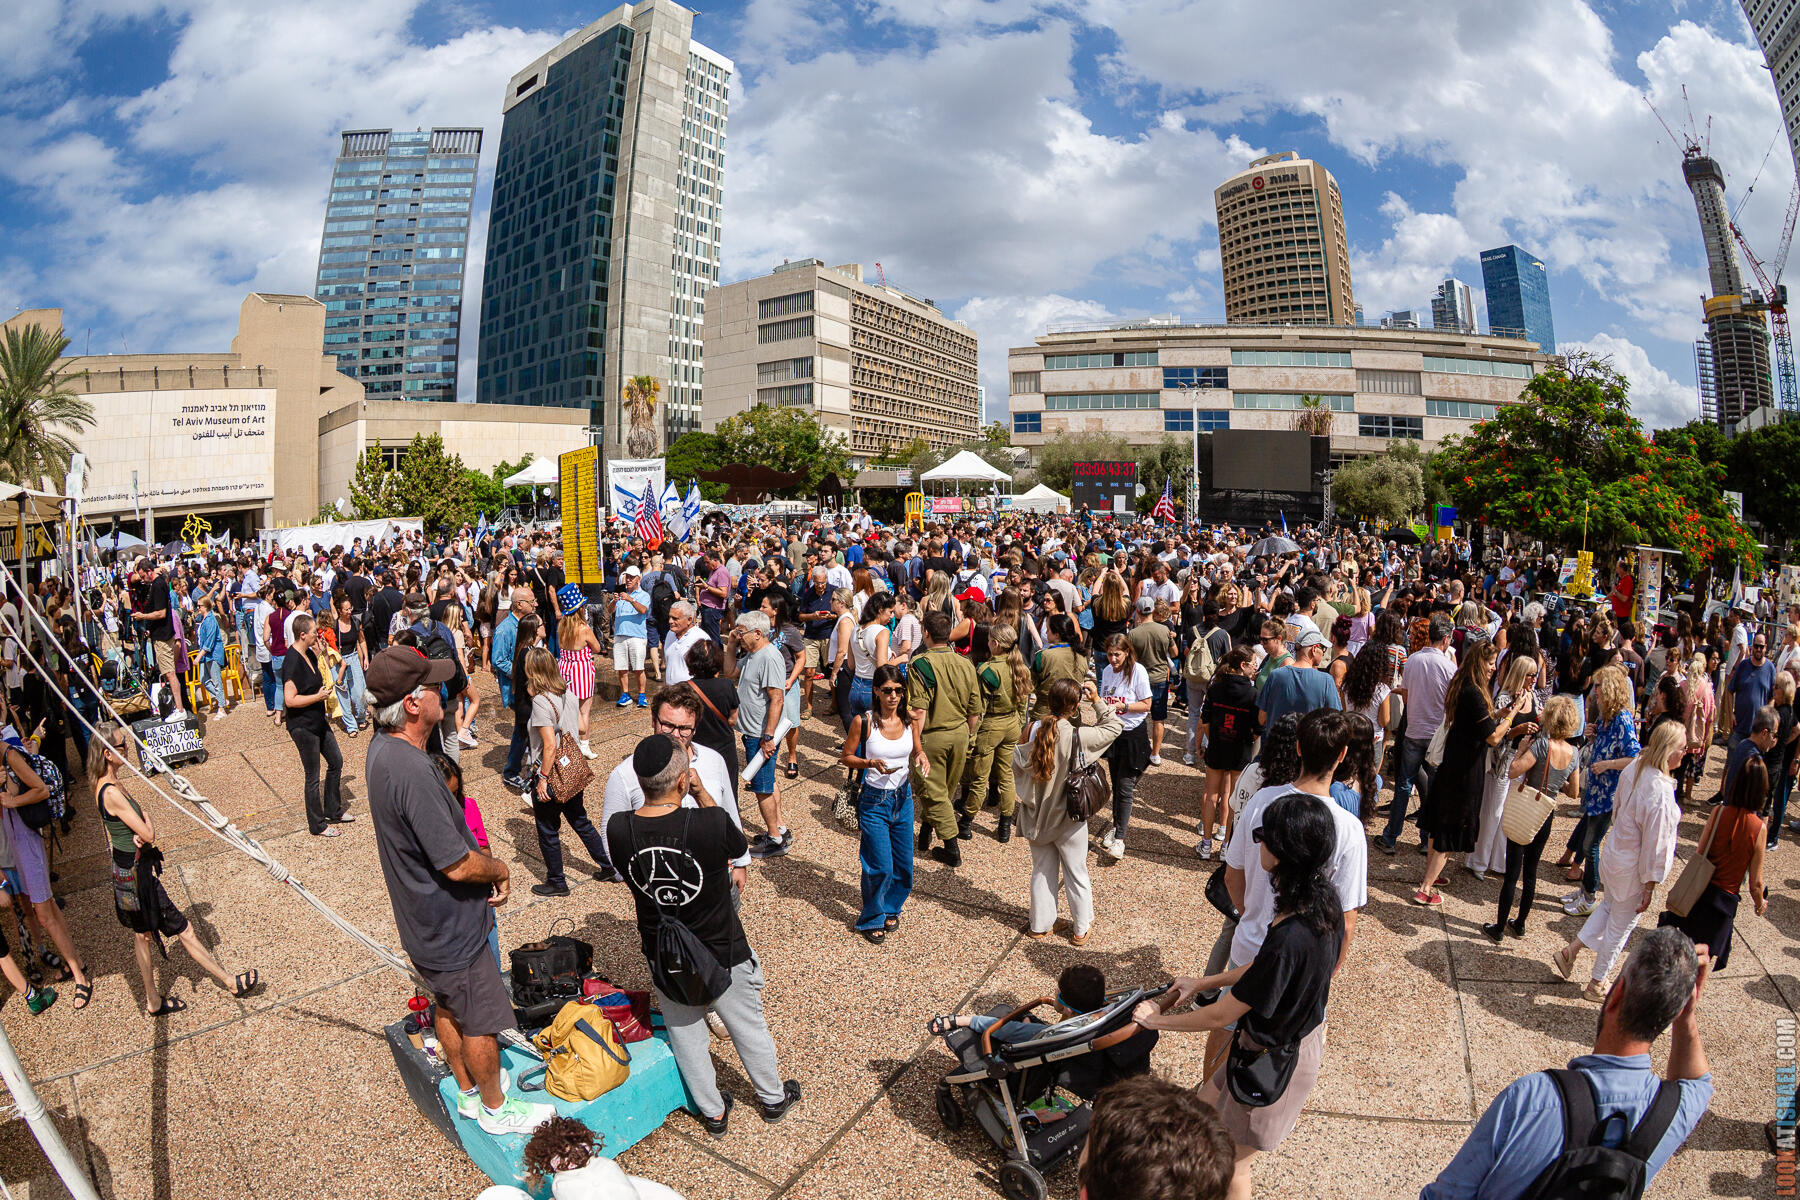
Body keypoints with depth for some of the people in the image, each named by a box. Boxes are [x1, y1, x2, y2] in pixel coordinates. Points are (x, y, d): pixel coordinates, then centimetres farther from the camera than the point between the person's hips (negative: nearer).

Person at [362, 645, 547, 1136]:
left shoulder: (384, 747, -4)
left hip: (424, 920, 9)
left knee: (449, 1006, 26)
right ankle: (495, 1108, 34)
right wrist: (499, 869, -10)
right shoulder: (412, 772, -35)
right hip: (451, 927, -9)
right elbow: (459, 866, -29)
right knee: (480, 1021, 12)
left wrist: (483, 862, 2)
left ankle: (468, 1090, 47)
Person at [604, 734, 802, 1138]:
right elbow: (739, 845, -7)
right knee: (749, 1029, 24)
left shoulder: (618, 830, -20)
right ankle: (774, 1097, 47)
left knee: (686, 1037, 26)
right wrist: (701, 793, -7)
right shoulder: (711, 823, -31)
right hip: (723, 957, -2)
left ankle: (713, 1112, 46)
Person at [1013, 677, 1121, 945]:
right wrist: (1097, 701, -5)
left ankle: (1040, 925, 32)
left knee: (1042, 870, 19)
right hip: (1068, 818, -3)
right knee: (1076, 873, 16)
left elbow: (1017, 767, -3)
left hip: (1036, 816, 3)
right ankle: (1081, 928, 31)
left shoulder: (1034, 730, -13)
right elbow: (1115, 726, -9)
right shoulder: (1078, 736, -24)